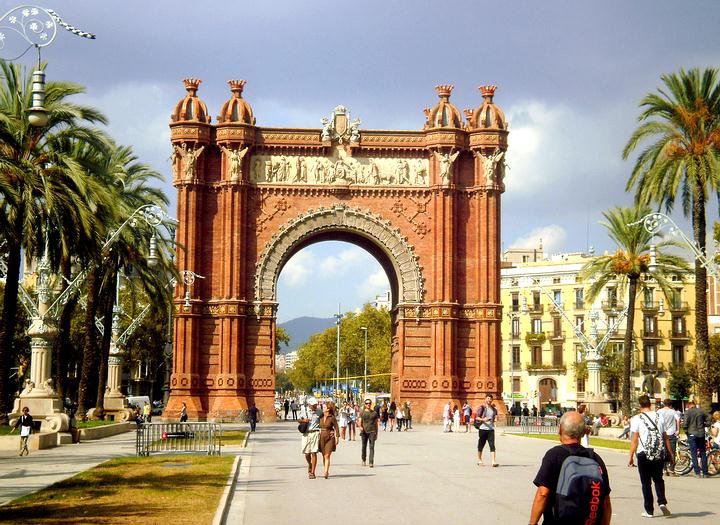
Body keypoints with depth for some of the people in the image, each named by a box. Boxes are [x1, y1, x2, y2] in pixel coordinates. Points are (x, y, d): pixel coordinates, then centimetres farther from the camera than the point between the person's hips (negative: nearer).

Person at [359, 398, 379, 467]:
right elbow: (360, 421, -1)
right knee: (364, 446, 10)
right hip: (364, 431, 1)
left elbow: (377, 423, 12)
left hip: (372, 431, -1)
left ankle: (371, 462, -15)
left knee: (372, 447, -10)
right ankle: (364, 460, 30)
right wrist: (360, 427, -23)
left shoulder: (374, 413, 9)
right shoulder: (362, 413, 7)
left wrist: (376, 433, 9)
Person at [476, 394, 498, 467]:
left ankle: (494, 461, -14)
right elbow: (477, 417, -4)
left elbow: (495, 418, 25)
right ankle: (479, 460, 23)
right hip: (482, 429, -2)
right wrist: (483, 419, -22)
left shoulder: (494, 409, 14)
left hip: (491, 429, 2)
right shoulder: (482, 408, 1)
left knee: (492, 445, -9)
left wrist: (496, 419, 2)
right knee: (481, 445, 7)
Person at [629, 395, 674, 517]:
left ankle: (649, 510, 9)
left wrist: (631, 457, -4)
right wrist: (671, 455, 14)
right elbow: (666, 438, 8)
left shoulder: (637, 419, -5)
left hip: (643, 454, -3)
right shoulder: (659, 417, 6)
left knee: (646, 482, 7)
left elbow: (634, 440, -9)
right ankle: (662, 502, -5)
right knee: (658, 479, 17)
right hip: (659, 453, 3)